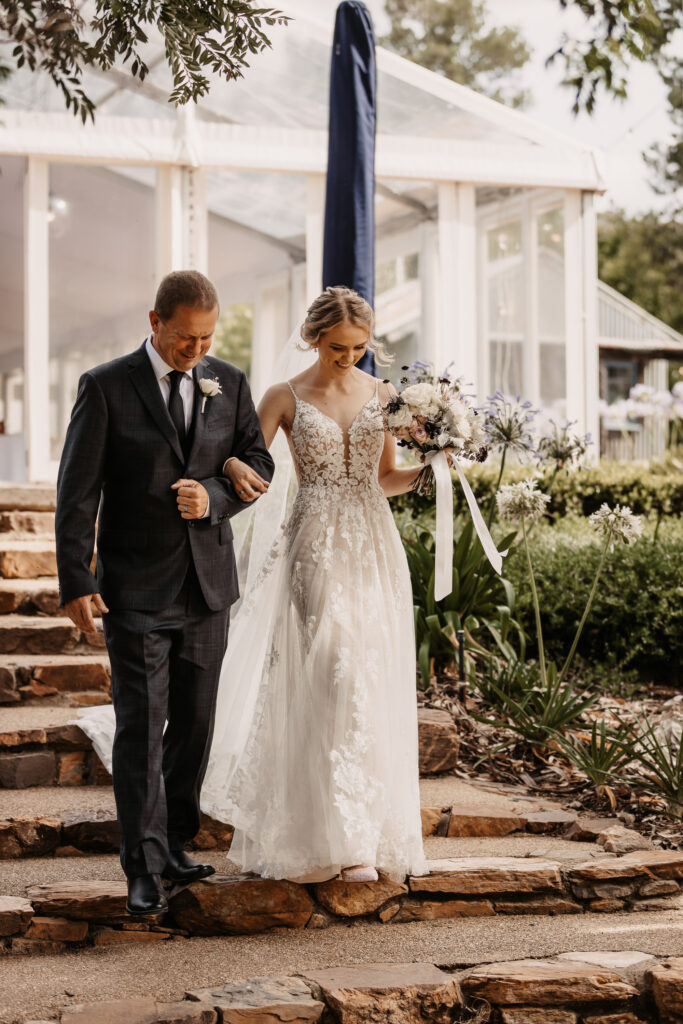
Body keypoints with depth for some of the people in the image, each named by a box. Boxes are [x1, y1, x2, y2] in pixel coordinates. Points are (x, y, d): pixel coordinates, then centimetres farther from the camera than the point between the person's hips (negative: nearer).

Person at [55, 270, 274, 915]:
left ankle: (172, 844, 25)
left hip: (208, 583, 4)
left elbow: (257, 464, 10)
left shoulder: (229, 384, 6)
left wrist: (215, 497, -12)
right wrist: (75, 582, -13)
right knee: (140, 725, -6)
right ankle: (143, 869, -2)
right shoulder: (106, 387, -7)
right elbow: (77, 491, -8)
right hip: (136, 588, -4)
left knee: (195, 722, 11)